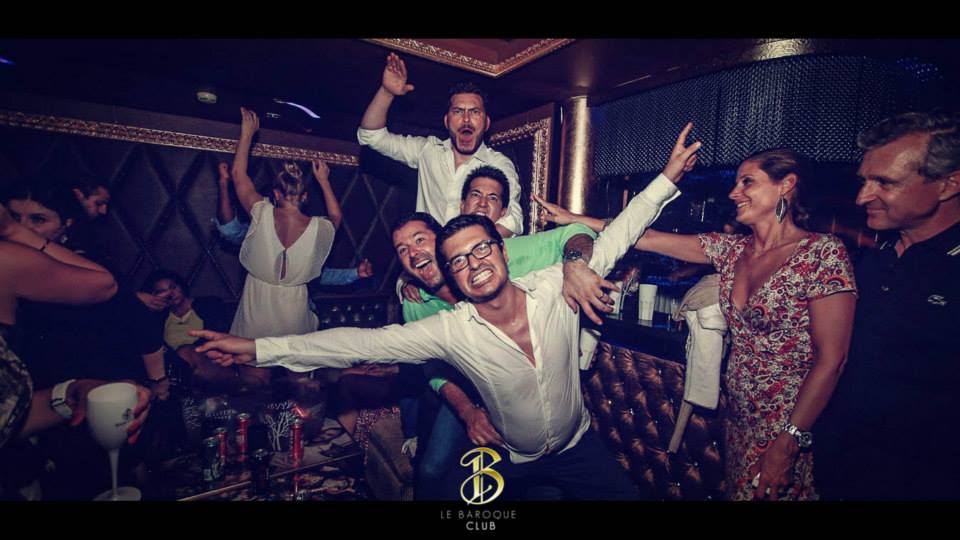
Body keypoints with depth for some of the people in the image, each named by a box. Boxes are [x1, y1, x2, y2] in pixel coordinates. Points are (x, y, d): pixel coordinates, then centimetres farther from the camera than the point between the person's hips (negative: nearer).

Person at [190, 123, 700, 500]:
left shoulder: (558, 287, -21)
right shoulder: (451, 330, -24)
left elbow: (613, 238, -13)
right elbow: (364, 342, -25)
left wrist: (666, 177, -16)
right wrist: (260, 348, -27)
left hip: (576, 444, 1)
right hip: (506, 457, -1)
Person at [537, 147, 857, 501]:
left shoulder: (823, 253, -14)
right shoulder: (731, 249, 2)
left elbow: (831, 359, -16)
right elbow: (646, 238, 0)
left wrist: (788, 442, -17)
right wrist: (573, 219, 0)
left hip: (793, 424, -5)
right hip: (738, 415, 5)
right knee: (736, 488, 17)